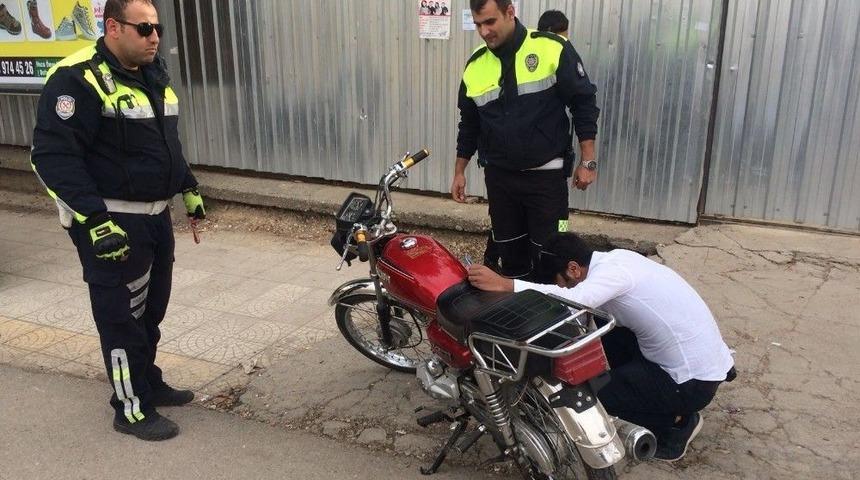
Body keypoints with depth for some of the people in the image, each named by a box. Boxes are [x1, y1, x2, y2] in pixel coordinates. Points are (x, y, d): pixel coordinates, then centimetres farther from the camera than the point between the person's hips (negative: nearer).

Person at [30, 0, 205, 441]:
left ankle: (149, 382, 36)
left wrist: (189, 188, 22)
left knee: (151, 308, 19)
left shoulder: (153, 75, 11)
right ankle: (132, 409, 15)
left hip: (155, 215, 9)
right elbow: (53, 154, -22)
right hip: (111, 223, -8)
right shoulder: (78, 79, -17)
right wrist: (93, 219, -28)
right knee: (123, 317, 2)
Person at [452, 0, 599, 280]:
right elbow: (469, 124, 14)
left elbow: (583, 104, -6)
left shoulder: (552, 49, -10)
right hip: (499, 177, 4)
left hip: (546, 175, -4)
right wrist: (459, 172, 16)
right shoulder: (474, 67, 2)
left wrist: (588, 162, -7)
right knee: (509, 252, 13)